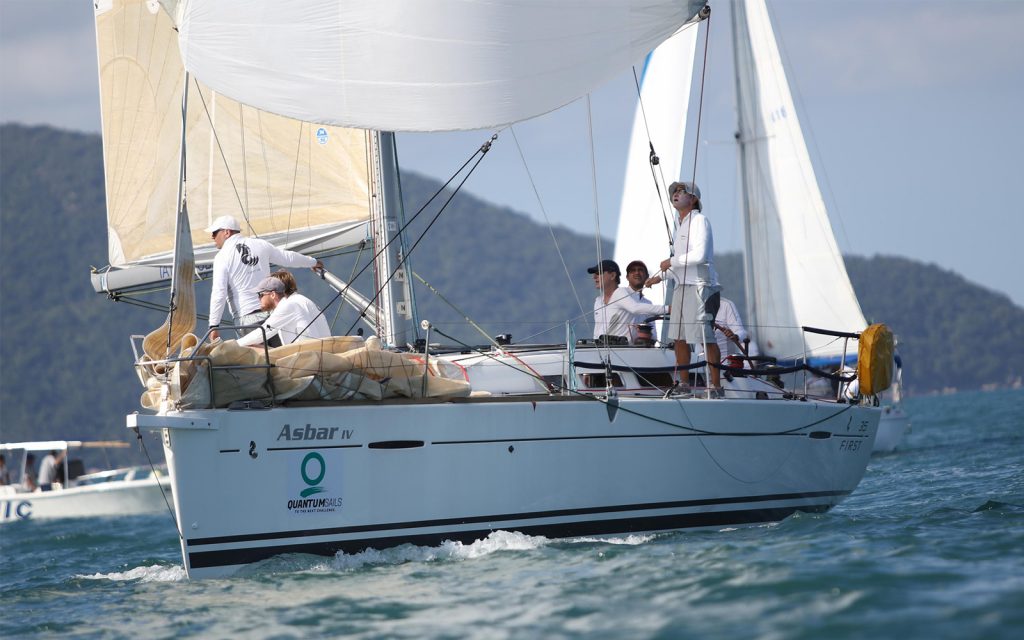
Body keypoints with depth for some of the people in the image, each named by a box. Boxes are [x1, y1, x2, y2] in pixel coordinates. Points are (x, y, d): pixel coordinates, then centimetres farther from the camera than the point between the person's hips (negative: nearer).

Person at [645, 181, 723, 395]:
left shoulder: (699, 221, -8)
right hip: (682, 286, 9)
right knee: (679, 337, 10)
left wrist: (671, 262, -10)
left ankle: (716, 385, -9)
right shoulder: (680, 224, 20)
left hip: (700, 287, -9)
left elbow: (699, 256, -19)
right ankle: (683, 384, 17)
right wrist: (662, 276, 26)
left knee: (706, 338, -10)